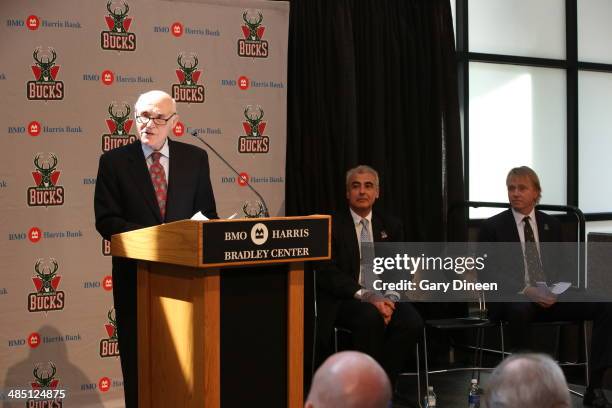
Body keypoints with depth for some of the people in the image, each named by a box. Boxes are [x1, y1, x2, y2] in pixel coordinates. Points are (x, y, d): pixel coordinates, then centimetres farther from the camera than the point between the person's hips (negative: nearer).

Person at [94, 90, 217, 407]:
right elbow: (106, 221, -5)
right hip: (136, 274, -1)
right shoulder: (114, 161, 1)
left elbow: (208, 214, 10)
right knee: (139, 361, 6)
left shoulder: (195, 158, 7)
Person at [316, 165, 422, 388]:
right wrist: (366, 296, -22)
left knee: (412, 322, -26)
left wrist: (390, 299, -12)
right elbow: (327, 273, -10)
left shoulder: (391, 226, 14)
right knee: (370, 317, -35)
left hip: (384, 297, 4)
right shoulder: (331, 226, 0)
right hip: (345, 300, -4)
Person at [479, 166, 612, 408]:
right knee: (520, 308, -41)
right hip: (511, 299, -4)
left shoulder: (551, 224, 16)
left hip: (549, 297, 4)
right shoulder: (493, 227, 3)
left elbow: (561, 267, 13)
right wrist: (525, 290, -19)